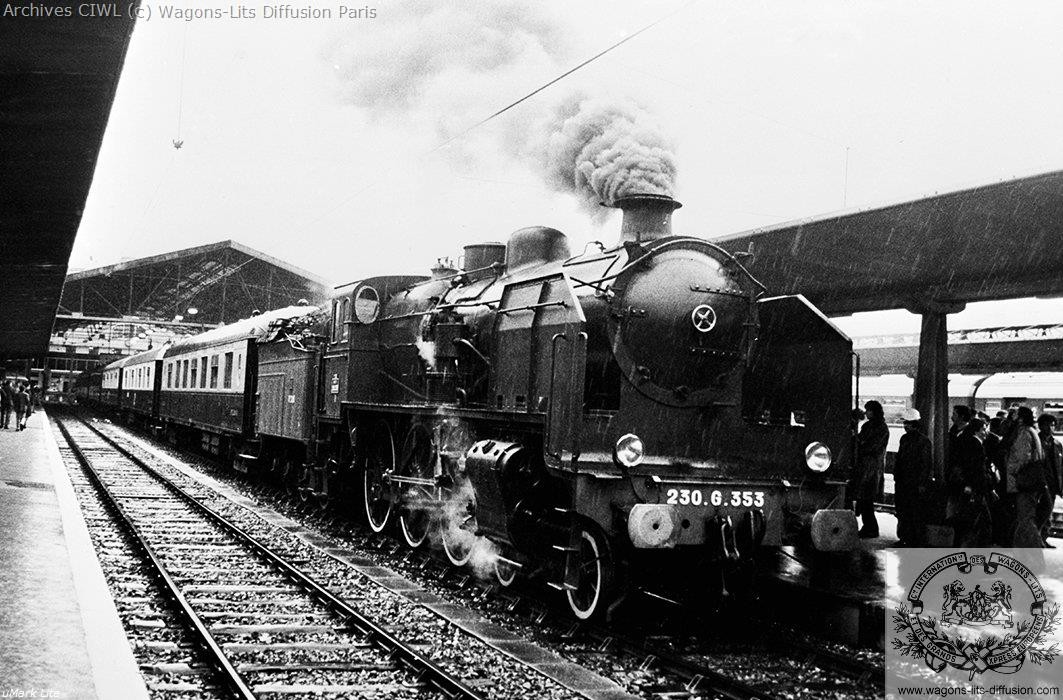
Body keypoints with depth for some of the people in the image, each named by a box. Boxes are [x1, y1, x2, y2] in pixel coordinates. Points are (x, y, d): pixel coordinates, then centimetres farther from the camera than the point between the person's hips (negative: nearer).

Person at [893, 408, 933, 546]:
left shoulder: (924, 441, -10)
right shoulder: (904, 439, 13)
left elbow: (927, 464, -11)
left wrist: (923, 484, -15)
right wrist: (896, 477, 15)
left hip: (916, 484, -7)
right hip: (903, 482, 7)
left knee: (917, 513, -3)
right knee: (902, 512, 10)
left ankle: (918, 541, 3)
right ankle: (904, 538, 19)